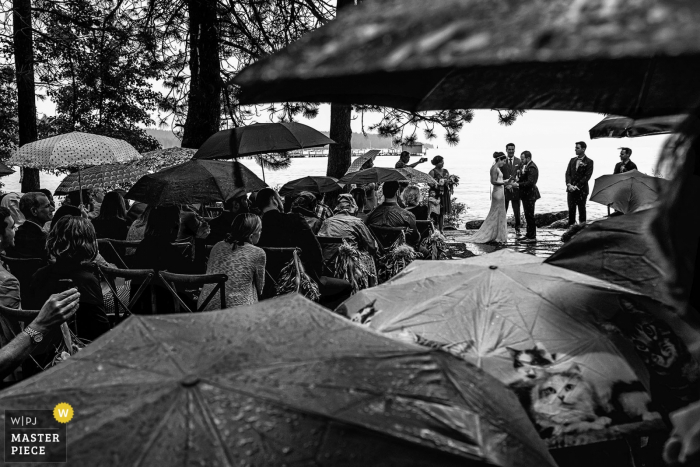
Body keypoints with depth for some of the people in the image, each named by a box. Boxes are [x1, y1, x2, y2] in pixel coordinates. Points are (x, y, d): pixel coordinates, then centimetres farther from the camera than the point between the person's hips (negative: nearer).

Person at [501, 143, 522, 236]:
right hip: (504, 189, -1)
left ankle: (517, 229, 15)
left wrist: (514, 183, -14)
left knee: (517, 212, 5)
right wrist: (507, 184, -14)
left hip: (515, 189, 1)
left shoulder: (519, 161, 6)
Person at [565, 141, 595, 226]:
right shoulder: (572, 160, 12)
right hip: (571, 189, 4)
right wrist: (569, 184, -9)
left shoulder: (589, 162, -4)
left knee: (581, 209, 1)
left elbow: (587, 176, -10)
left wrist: (576, 186, -16)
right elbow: (568, 173, 9)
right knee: (571, 209, 5)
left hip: (582, 190, -4)